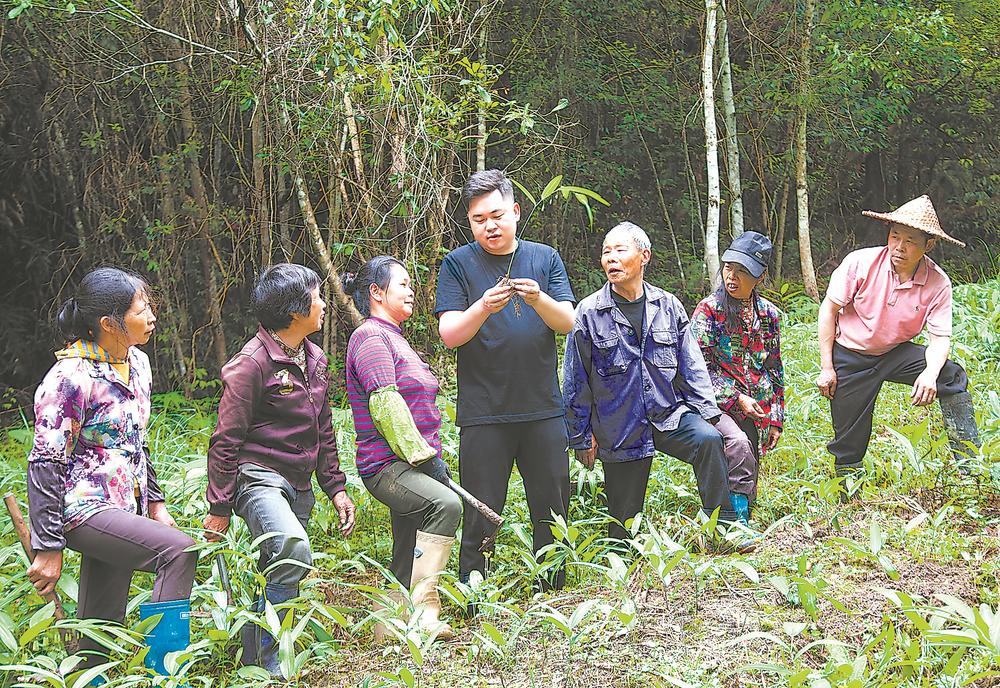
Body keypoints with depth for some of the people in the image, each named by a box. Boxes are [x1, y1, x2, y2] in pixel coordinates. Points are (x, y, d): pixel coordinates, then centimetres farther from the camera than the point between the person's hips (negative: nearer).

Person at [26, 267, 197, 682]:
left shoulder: (137, 362, 8)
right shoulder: (72, 378, -17)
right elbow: (44, 464, -16)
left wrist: (154, 502, 19)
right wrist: (48, 546, -17)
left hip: (123, 508, 8)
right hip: (83, 508, -8)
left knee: (102, 632, 9)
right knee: (179, 552, -25)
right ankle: (165, 675, -17)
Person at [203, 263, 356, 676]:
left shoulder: (314, 359, 13)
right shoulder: (252, 363, -13)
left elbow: (323, 431, 22)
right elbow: (226, 441, -11)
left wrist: (335, 488, 18)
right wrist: (219, 509, -10)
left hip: (299, 486, 9)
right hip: (258, 478, -8)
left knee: (277, 576, 11)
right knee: (294, 551, -29)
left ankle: (252, 660, 25)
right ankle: (269, 661, -17)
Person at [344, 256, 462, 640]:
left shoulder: (394, 338, 25)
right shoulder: (370, 337, -8)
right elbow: (384, 402, -19)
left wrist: (433, 457, 25)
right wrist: (423, 454, -20)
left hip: (410, 465, 11)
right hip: (386, 467, -11)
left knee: (407, 560, 9)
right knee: (445, 505, -32)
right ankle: (424, 610, -32)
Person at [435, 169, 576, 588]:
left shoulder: (545, 258, 9)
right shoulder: (458, 264, 2)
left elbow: (567, 322, 0)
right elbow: (450, 334, -6)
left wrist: (538, 299, -20)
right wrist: (484, 307, -25)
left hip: (543, 409, 3)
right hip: (483, 413, -3)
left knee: (552, 510, 9)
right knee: (481, 518, 0)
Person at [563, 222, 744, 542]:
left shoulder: (667, 306, 3)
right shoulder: (589, 313, -5)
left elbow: (691, 365, 8)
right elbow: (576, 382, 0)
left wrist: (706, 412, -1)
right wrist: (580, 438, 1)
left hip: (670, 415, 1)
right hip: (619, 429, -1)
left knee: (708, 439, -27)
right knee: (624, 523, 3)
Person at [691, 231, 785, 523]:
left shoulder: (769, 314, 8)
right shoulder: (709, 309, -7)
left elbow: (774, 370, 15)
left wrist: (776, 419, 13)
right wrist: (736, 398, -14)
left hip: (754, 411, 5)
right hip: (714, 404, -5)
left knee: (748, 482, 2)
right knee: (737, 443, -33)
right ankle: (739, 520, -27)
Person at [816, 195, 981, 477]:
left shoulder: (938, 283, -16)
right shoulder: (860, 263, -21)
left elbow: (939, 337, -14)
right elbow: (829, 309, -12)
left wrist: (930, 373, -37)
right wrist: (826, 367, -12)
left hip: (895, 353, 2)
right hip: (849, 356, -1)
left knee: (952, 376, -21)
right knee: (850, 440, 1)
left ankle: (969, 462, -16)